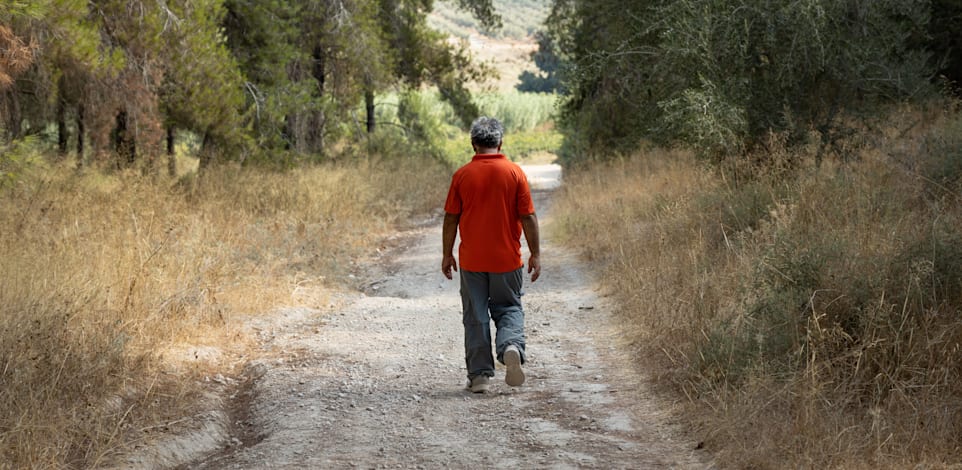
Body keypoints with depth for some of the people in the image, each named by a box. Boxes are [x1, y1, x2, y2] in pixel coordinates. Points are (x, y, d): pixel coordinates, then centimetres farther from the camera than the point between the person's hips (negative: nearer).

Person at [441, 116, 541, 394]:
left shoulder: (462, 175, -3)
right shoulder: (514, 173, -4)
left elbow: (451, 218, 0)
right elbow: (528, 217, -4)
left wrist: (447, 254, 10)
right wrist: (535, 254, 4)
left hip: (472, 260, 0)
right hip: (507, 258, 0)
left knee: (476, 317, 8)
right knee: (509, 309, 13)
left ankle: (479, 374, 7)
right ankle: (511, 347, -15)